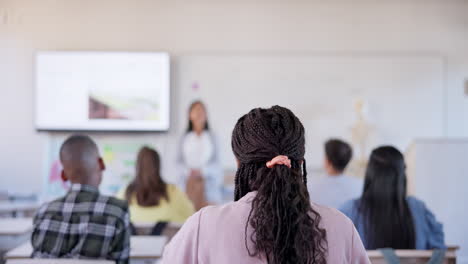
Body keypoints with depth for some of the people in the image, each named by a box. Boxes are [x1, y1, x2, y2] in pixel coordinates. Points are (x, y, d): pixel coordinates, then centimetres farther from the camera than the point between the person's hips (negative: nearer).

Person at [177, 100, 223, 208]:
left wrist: (202, 171, -10)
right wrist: (189, 171, -9)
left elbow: (216, 161, 2)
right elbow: (179, 160, 8)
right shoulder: (185, 138, 7)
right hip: (189, 180, 1)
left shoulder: (211, 137, 4)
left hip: (208, 179, -1)